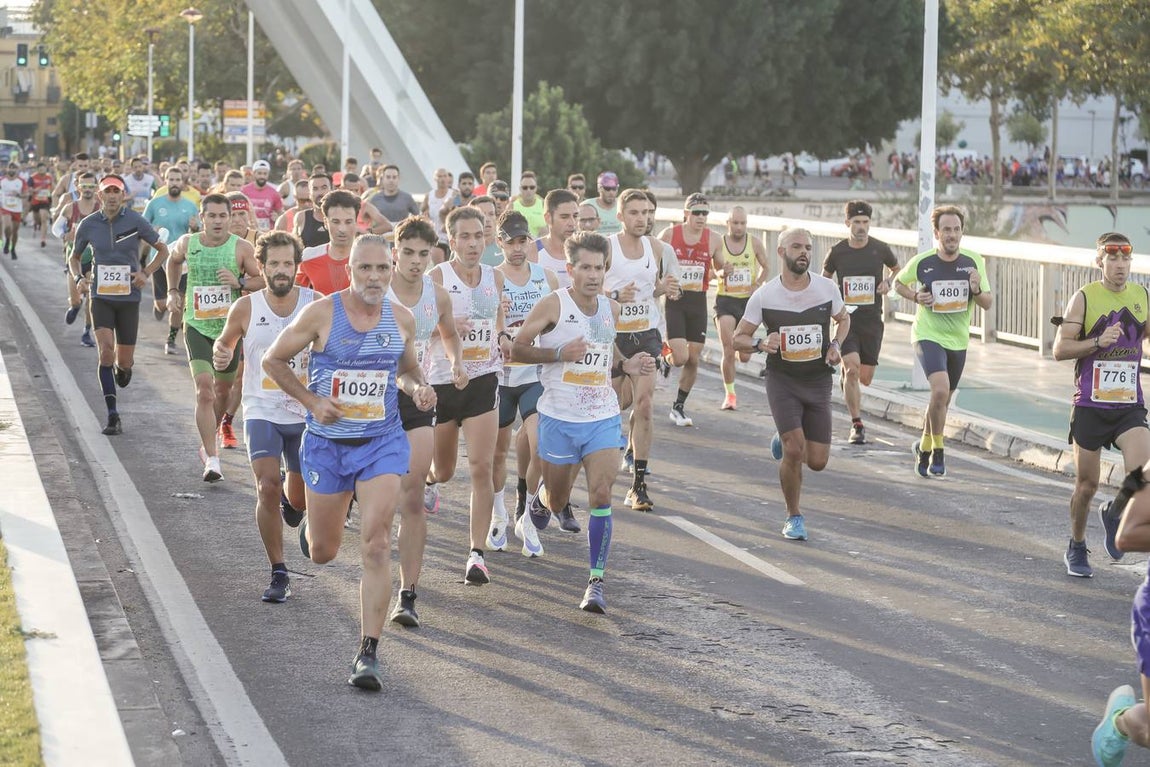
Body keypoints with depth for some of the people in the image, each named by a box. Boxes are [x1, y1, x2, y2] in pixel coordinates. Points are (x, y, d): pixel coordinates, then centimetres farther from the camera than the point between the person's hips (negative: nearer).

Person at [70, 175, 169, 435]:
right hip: (101, 297, 0)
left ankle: (122, 368, 45)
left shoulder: (135, 221, -5)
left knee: (125, 360, 4)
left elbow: (163, 250, 6)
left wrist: (146, 273, -9)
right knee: (106, 350, -17)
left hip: (129, 297, 0)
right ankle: (113, 416, -13)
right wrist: (79, 278, -5)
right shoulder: (88, 225, 0)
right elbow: (74, 257, 14)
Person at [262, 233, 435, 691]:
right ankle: (313, 525, 54)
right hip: (327, 443, -1)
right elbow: (273, 360, 0)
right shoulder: (321, 314, -10)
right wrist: (312, 401, -11)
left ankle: (368, 655, -11)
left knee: (376, 546, -14)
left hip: (382, 443, 1)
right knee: (322, 553, 13)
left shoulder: (402, 319, 0)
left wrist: (417, 388, -5)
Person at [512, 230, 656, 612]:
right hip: (559, 419, -2)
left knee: (601, 496, -14)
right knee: (556, 502, 12)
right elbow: (517, 349, -9)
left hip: (603, 419, 2)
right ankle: (540, 496, 51)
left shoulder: (611, 308, 6)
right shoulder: (553, 304, -10)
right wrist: (560, 353, -23)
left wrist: (626, 366, 0)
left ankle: (596, 581, -9)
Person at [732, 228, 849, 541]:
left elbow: (843, 319, 17)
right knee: (794, 450, -18)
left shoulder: (827, 288, -3)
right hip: (782, 380, -2)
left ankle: (784, 441, 37)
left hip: (818, 382, 2)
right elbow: (737, 338, 1)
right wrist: (760, 344, -20)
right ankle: (794, 517, 4)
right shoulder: (764, 296, -8)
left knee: (817, 462, 1)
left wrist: (836, 344, -3)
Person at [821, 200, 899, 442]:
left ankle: (845, 371, 43)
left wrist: (888, 282, -2)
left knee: (865, 378, 5)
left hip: (872, 321, 2)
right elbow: (825, 279, 14)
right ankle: (857, 426, -8)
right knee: (852, 369, -18)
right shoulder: (837, 251, -3)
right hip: (846, 319, -2)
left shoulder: (880, 249, -2)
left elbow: (896, 269, 18)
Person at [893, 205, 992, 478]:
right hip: (928, 335, -4)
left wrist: (976, 290, -21)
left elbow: (987, 303, 0)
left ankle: (924, 447, 40)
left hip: (958, 341, 4)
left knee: (942, 400, 16)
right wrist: (916, 297, -9)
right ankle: (937, 453, -10)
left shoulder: (973, 261, -3)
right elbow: (899, 283, 10)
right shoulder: (921, 262, -9)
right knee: (940, 389, -26)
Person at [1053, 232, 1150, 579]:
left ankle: (1114, 513, 14)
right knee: (1087, 484, 7)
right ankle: (1076, 548, 29)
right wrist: (1098, 342, -22)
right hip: (1090, 405, -2)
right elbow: (1059, 349, -8)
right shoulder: (1084, 298, -5)